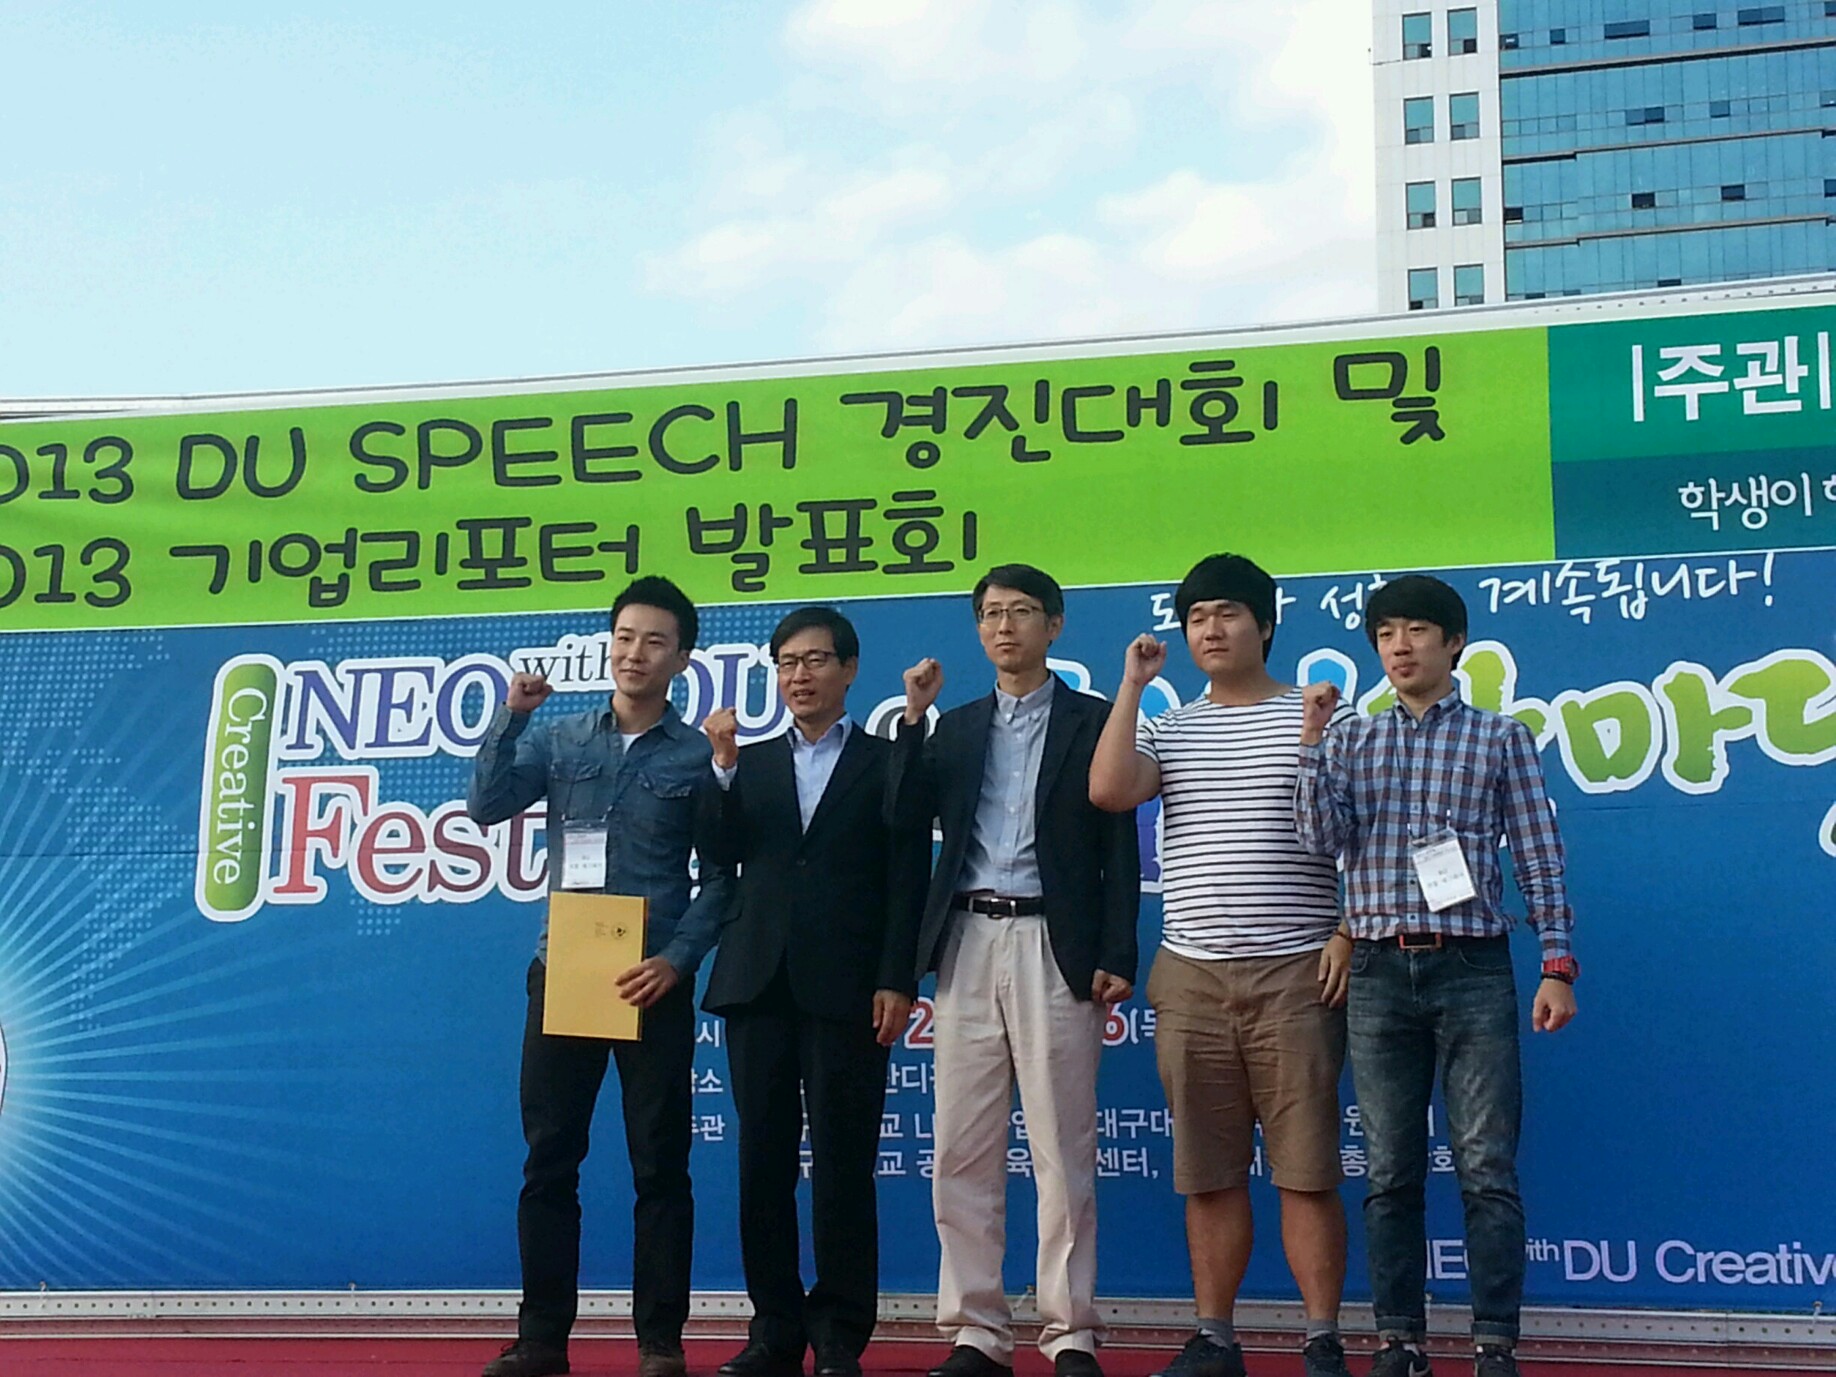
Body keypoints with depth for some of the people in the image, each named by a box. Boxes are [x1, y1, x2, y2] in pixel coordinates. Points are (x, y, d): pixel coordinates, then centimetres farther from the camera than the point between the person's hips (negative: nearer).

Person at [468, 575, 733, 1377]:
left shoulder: (698, 757, 2)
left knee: (660, 1165, 2)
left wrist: (676, 960, -11)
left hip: (654, 982, -2)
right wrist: (512, 715, -10)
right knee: (548, 1159, 5)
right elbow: (486, 807, -3)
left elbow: (721, 877, 0)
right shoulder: (559, 740, 9)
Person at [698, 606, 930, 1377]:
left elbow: (907, 884, -1)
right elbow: (720, 857, 5)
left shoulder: (887, 762, 5)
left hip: (846, 989, -4)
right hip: (758, 985, 4)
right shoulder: (752, 762, 17)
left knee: (842, 1165, -1)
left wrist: (897, 981, -9)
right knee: (763, 1161, 6)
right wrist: (722, 768, -6)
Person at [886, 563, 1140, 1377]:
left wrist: (1117, 957, -8)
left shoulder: (1092, 721, 4)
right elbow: (904, 817, 4)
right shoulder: (957, 727, 16)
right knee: (962, 1152, 4)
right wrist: (915, 716, -2)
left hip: (1054, 946, -4)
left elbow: (1118, 846, 0)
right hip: (967, 944, 4)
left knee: (1061, 1150, -2)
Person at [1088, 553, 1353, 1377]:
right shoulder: (1166, 729, 12)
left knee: (1305, 1169, -2)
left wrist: (1349, 934, -8)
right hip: (1190, 977, 3)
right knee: (1208, 1173, 7)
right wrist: (1131, 685, -2)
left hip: (1295, 973, -3)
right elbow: (1108, 791, -8)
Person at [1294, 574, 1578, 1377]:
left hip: (1472, 970, -2)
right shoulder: (1350, 740, 12)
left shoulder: (1500, 738, 7)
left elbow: (1539, 858, 4)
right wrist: (1312, 741, -8)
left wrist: (1557, 964, -3)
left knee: (1487, 1168, -3)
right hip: (1378, 972, 2)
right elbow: (1323, 840, -1)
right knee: (1390, 1173, 6)